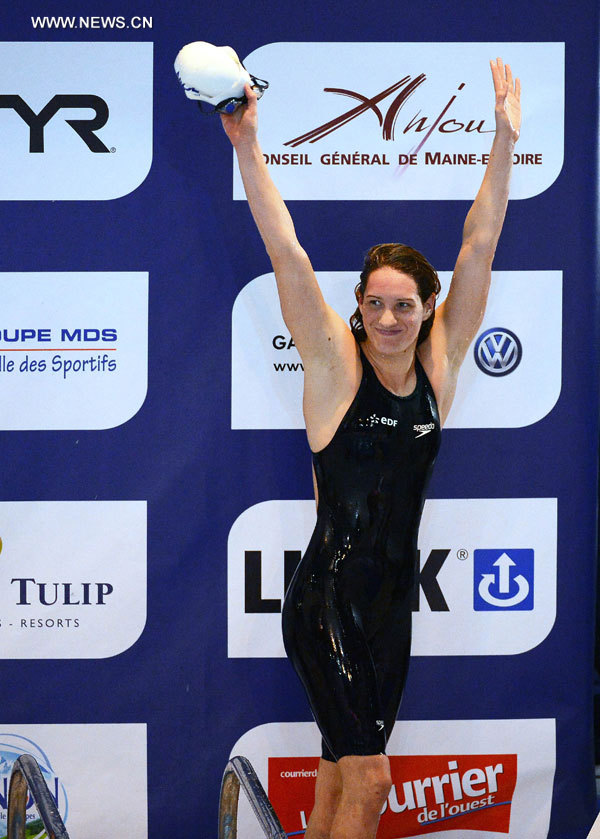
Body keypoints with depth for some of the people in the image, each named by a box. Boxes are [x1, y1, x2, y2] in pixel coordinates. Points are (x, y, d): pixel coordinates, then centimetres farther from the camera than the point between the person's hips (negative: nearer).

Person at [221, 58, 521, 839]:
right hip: (327, 599, -5)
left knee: (342, 772, 14)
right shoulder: (337, 364, -9)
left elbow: (478, 251, -1)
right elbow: (288, 257, -17)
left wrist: (505, 142, -5)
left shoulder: (439, 364, 2)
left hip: (392, 598, 5)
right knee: (370, 774, -11)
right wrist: (247, 148, -25)